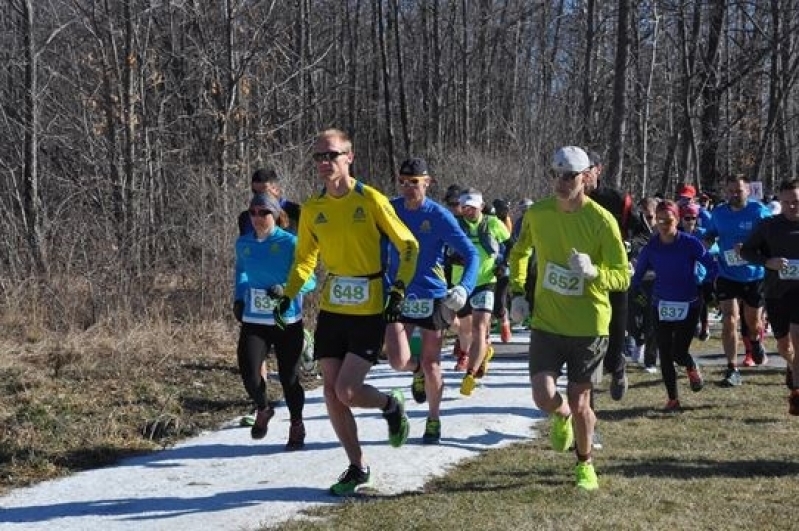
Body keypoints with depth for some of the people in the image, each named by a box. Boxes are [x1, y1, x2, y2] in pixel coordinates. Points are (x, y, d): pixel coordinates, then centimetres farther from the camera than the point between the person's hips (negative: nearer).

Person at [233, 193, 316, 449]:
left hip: (288, 321, -3)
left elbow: (310, 280, -9)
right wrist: (239, 298, 13)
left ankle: (297, 425, 28)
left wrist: (286, 289, -26)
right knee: (249, 374, -12)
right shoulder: (243, 244, 5)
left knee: (289, 377, 4)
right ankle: (262, 410, 20)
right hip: (254, 321, 3)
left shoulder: (290, 243, -9)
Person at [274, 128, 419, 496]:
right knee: (331, 391, 2)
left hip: (368, 312, -5)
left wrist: (399, 290, -13)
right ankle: (358, 467, 18)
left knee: (347, 391, -13)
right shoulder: (312, 209, 4)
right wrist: (289, 295, 1)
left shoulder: (371, 200, -10)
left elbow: (408, 246, -3)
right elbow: (305, 258, 15)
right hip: (331, 311, 5)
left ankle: (392, 406, 21)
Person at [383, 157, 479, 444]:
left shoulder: (440, 216, -9)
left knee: (430, 364, 5)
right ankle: (418, 372, 25)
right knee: (398, 361, -13)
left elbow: (470, 253, -9)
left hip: (433, 298, -2)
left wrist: (463, 288, -24)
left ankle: (434, 420, 28)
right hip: (398, 298, 2)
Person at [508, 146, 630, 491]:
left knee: (579, 404, 4)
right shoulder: (537, 213, -2)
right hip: (546, 321, 2)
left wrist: (593, 272, -31)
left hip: (589, 326, -2)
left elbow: (623, 276, -11)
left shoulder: (602, 220, -13)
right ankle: (562, 418, 28)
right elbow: (519, 252, 18)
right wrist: (517, 292, 8)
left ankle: (585, 464, 31)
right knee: (544, 397, -11)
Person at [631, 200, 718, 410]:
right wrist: (638, 293, 1)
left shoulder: (690, 243, -11)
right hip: (661, 306, 3)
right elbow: (638, 273, 8)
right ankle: (672, 398, 16)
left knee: (678, 352, -9)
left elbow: (712, 266, -5)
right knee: (665, 354, 2)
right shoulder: (650, 247, -4)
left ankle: (692, 368, 28)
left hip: (688, 305, -3)